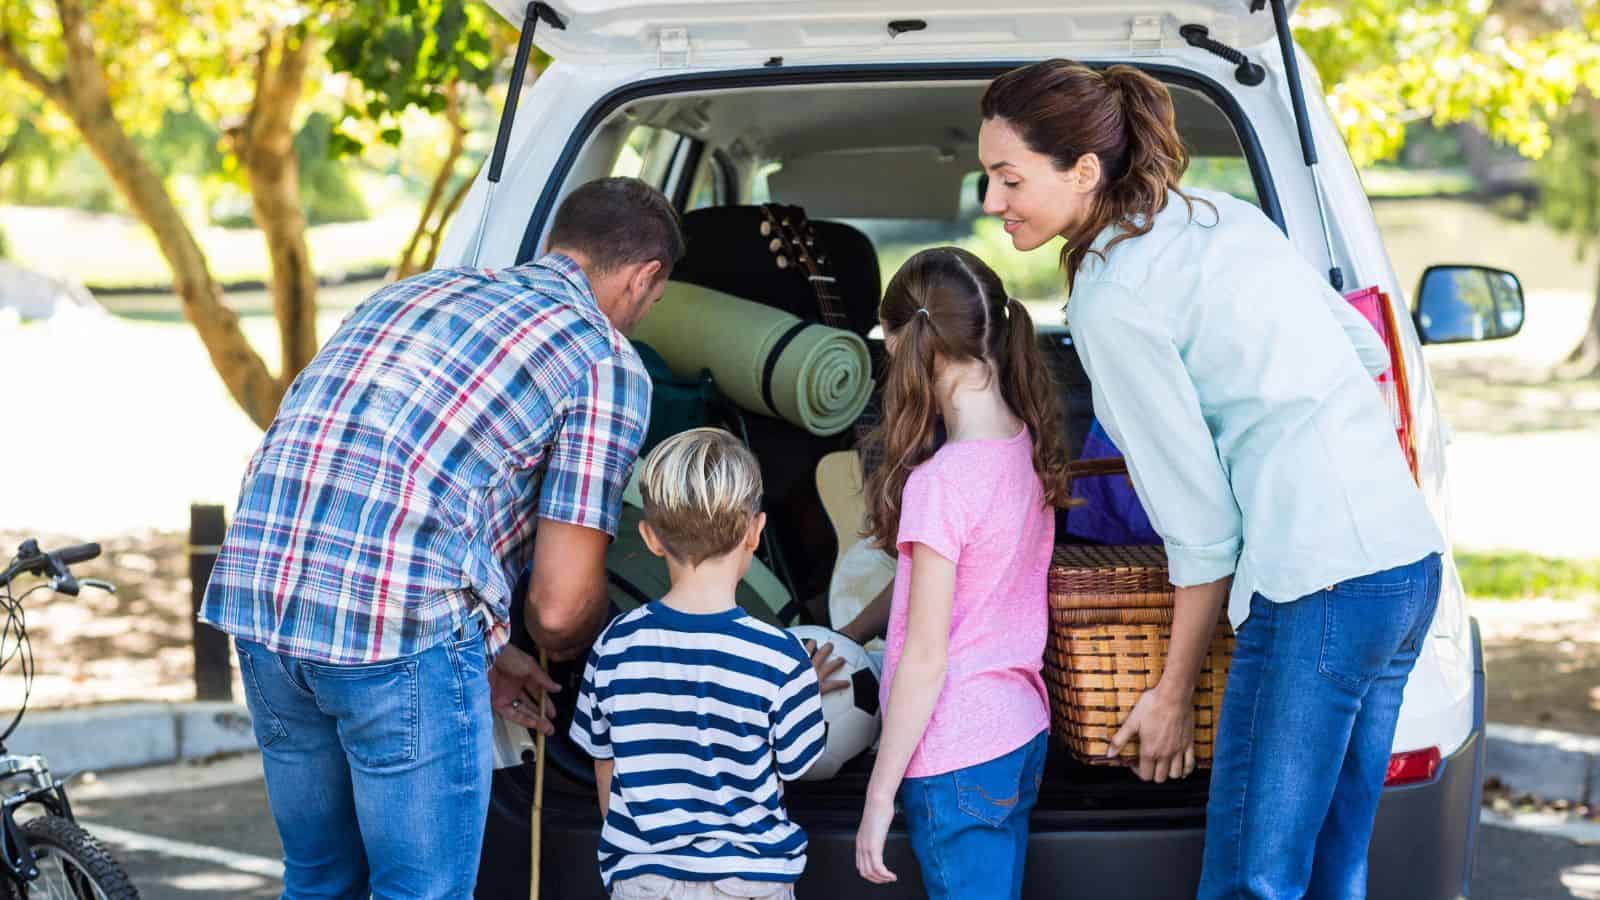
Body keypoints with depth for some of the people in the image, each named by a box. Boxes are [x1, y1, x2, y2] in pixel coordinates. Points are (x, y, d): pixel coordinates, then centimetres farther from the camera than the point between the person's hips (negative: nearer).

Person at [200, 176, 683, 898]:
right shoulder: (607, 362, 4)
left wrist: (477, 658, 30)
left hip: (255, 593, 7)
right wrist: (562, 650, 25)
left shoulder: (410, 292, 26)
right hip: (400, 627, -7)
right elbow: (560, 608, 0)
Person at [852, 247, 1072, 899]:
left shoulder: (941, 482, -20)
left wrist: (879, 797, -11)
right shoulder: (1031, 451, 3)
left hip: (957, 756, -8)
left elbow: (926, 659, -18)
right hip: (1023, 737, 8)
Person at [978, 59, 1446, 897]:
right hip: (1411, 554, 9)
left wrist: (1173, 692, 0)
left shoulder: (1113, 301, -10)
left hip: (1318, 582, -9)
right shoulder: (1221, 212, 14)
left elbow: (1200, 523, -8)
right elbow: (1366, 351, 21)